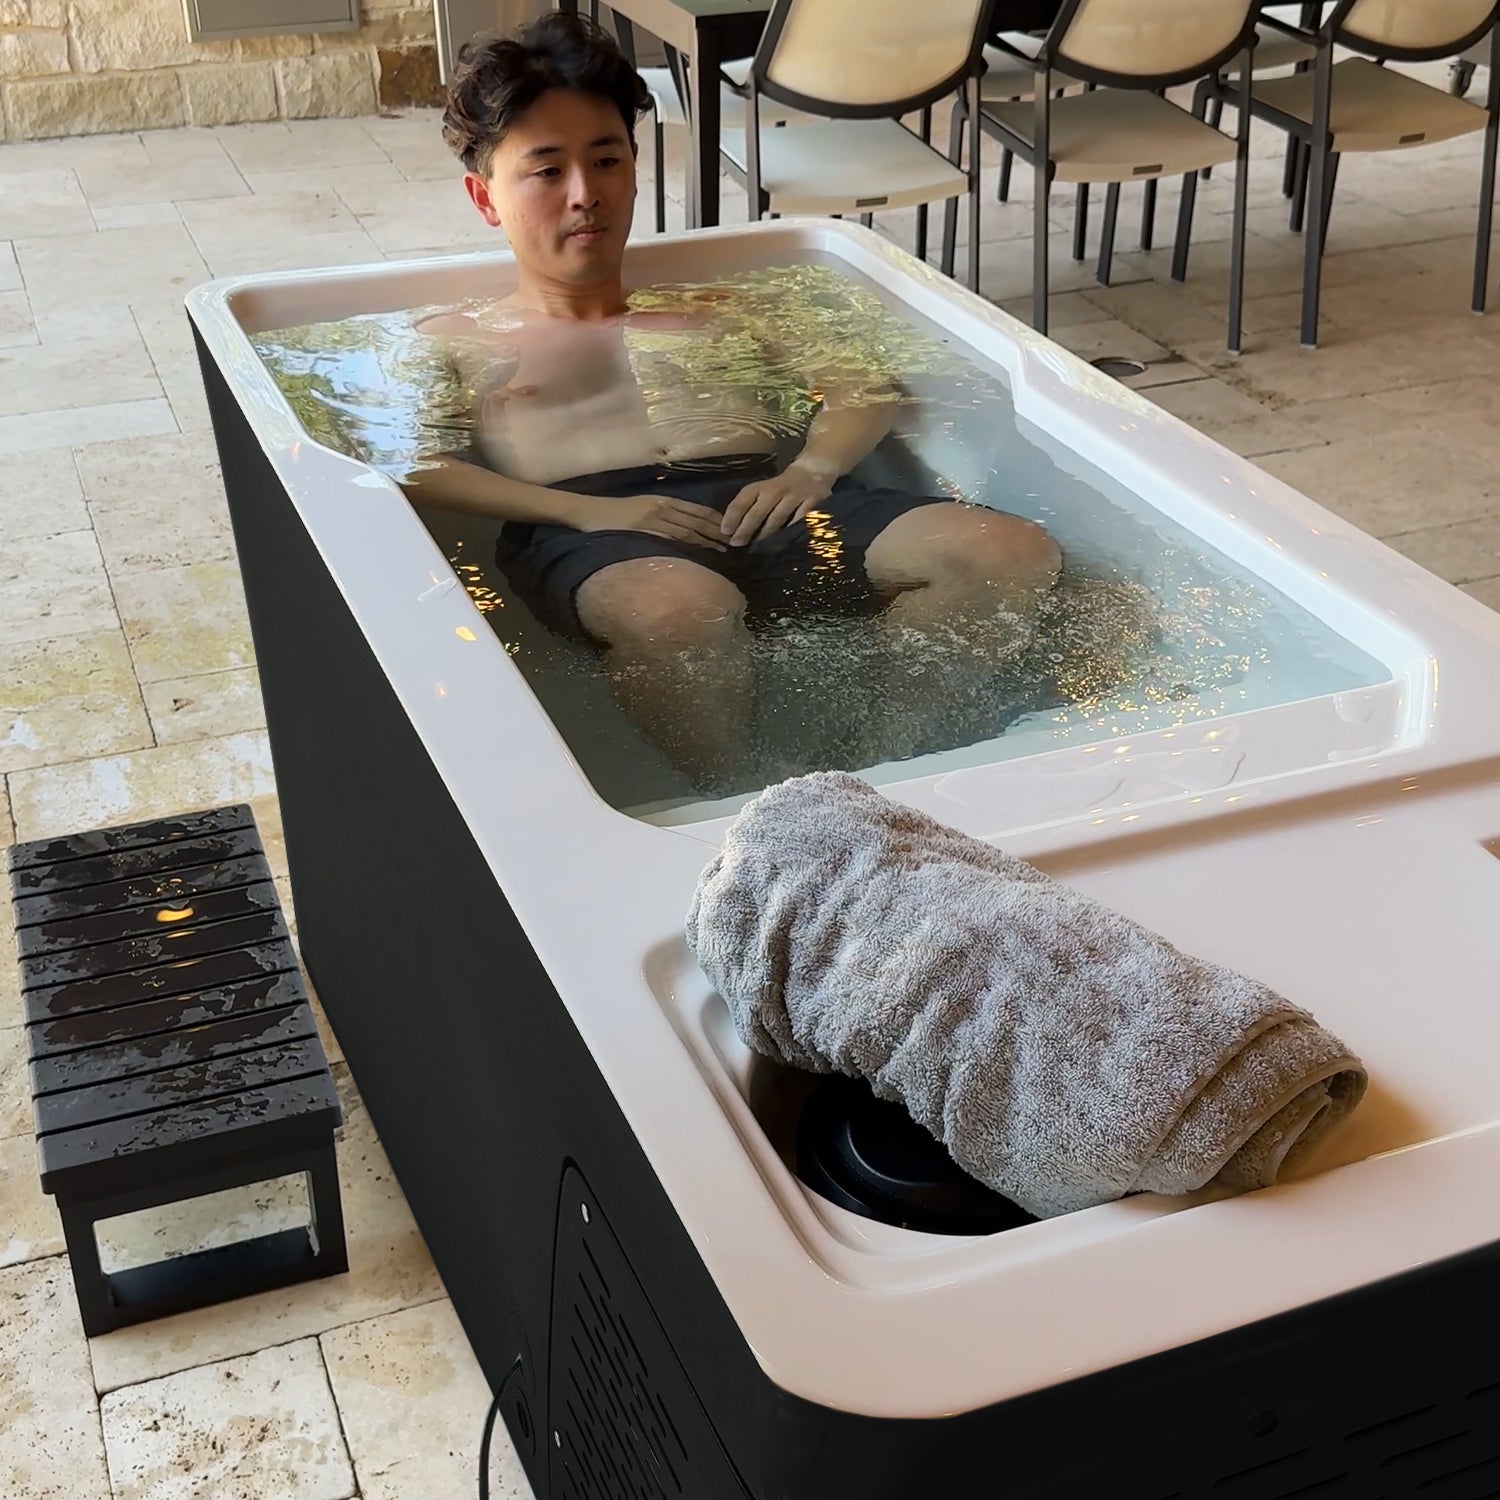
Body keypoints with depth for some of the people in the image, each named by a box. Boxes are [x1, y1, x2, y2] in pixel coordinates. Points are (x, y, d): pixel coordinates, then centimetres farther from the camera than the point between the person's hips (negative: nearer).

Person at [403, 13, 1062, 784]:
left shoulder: (704, 307, 32)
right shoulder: (455, 340, 21)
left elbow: (865, 390, 24)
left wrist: (812, 468, -1)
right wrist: (585, 511, -14)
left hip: (755, 501, 4)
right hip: (588, 530, -4)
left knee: (1013, 554, -22)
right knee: (685, 610, -43)